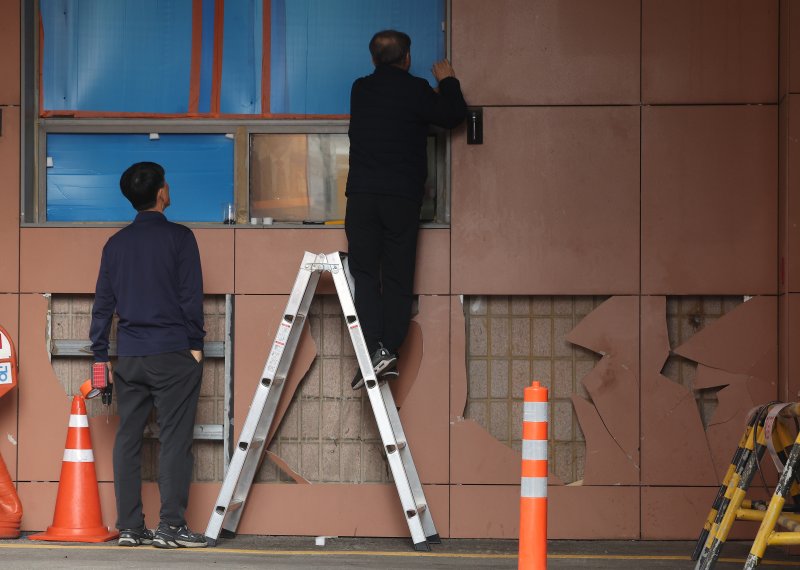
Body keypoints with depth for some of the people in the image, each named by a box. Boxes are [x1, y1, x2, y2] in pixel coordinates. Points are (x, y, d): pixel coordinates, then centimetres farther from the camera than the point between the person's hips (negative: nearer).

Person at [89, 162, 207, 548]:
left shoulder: (116, 243, 10)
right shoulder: (179, 237, -4)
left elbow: (103, 302, 10)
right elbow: (191, 295, -7)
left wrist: (100, 355, 14)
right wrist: (195, 343, 0)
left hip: (128, 357, 5)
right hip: (172, 355, -5)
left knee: (128, 439, 6)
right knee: (175, 439, -3)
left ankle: (129, 527, 6)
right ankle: (171, 526, -8)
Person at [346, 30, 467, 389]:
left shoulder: (360, 90, 11)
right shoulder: (415, 90, -3)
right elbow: (453, 116, 8)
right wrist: (448, 82, 26)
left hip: (361, 194, 2)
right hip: (402, 197, -2)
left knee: (365, 274, 1)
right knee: (398, 278, 4)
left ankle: (374, 349, -16)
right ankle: (391, 350, -4)